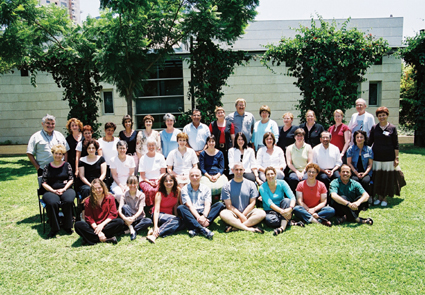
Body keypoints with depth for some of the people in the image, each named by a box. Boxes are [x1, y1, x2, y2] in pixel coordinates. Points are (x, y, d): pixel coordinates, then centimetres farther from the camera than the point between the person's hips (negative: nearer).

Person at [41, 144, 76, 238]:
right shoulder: (47, 167, 12)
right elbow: (44, 183, 7)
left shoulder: (67, 165, 13)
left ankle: (67, 226, -15)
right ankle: (54, 228, -18)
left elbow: (71, 179, 7)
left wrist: (63, 189, -8)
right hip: (51, 191, 0)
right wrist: (53, 191, -8)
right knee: (52, 203, -34)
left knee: (68, 201, -33)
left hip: (66, 189, 0)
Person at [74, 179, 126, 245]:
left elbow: (113, 214, -4)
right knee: (78, 225, -28)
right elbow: (89, 218, -4)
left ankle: (92, 237, -27)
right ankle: (108, 239, -33)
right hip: (93, 226, 1)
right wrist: (96, 228, -19)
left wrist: (102, 225, -17)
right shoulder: (88, 201, 3)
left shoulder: (110, 198, 3)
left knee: (120, 222, -30)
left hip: (106, 224, 0)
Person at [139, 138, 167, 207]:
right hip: (145, 180, -1)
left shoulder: (160, 157, 10)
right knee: (150, 190, -35)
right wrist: (149, 182, -13)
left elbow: (163, 173, 9)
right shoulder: (143, 158, 8)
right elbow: (142, 175, 4)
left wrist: (158, 180, -10)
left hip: (158, 180, 1)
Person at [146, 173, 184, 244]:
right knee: (175, 220, -35)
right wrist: (155, 226, -38)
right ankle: (155, 234, -40)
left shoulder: (177, 190, -6)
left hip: (170, 215, 5)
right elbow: (156, 211, -26)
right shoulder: (159, 194, -17)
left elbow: (176, 205, 2)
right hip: (159, 215, -5)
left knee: (182, 224, -27)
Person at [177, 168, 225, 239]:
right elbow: (189, 205, -11)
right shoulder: (185, 189, 3)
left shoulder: (206, 189, 9)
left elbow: (207, 205, -5)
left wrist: (204, 216, -26)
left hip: (204, 213, 2)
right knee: (180, 208, -29)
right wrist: (198, 217, -26)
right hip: (192, 215, -2)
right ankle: (202, 229, -45)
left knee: (220, 205, -20)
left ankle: (196, 229, -37)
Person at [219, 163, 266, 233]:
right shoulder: (227, 186, 2)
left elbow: (252, 203, 2)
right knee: (223, 214, -33)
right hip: (233, 213, -2)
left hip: (247, 212, 2)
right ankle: (249, 229, -34)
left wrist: (243, 215, -10)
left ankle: (234, 227, -32)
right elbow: (229, 205, -5)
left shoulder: (251, 184, 7)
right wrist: (241, 216, -15)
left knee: (262, 214, -26)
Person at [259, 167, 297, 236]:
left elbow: (292, 197, -16)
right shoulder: (262, 188, -9)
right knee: (270, 220, -36)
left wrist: (290, 208, -37)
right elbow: (269, 203, -20)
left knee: (287, 200, -29)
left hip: (282, 209, 3)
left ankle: (283, 227, -38)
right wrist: (281, 211, -35)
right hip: (270, 211, -2)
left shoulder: (282, 183, -5)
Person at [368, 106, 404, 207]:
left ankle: (385, 198, 17)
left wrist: (396, 158, -2)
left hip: (388, 157, -1)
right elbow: (370, 142, 9)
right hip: (376, 156, 2)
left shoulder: (392, 128, 1)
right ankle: (378, 196, 20)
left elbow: (396, 145, 1)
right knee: (377, 177, 4)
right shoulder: (374, 128, 5)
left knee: (387, 178, 4)